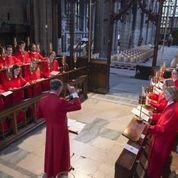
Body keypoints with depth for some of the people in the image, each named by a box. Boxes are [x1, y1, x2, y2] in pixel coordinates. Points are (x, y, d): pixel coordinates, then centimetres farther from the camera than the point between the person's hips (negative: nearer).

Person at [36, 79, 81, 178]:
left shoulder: (42, 100, -11)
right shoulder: (60, 102, -30)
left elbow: (38, 115, 3)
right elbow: (77, 106, -23)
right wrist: (74, 93, -16)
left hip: (49, 129, 5)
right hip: (60, 130, -5)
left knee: (50, 148, 23)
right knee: (61, 149, 17)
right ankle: (61, 170, 38)